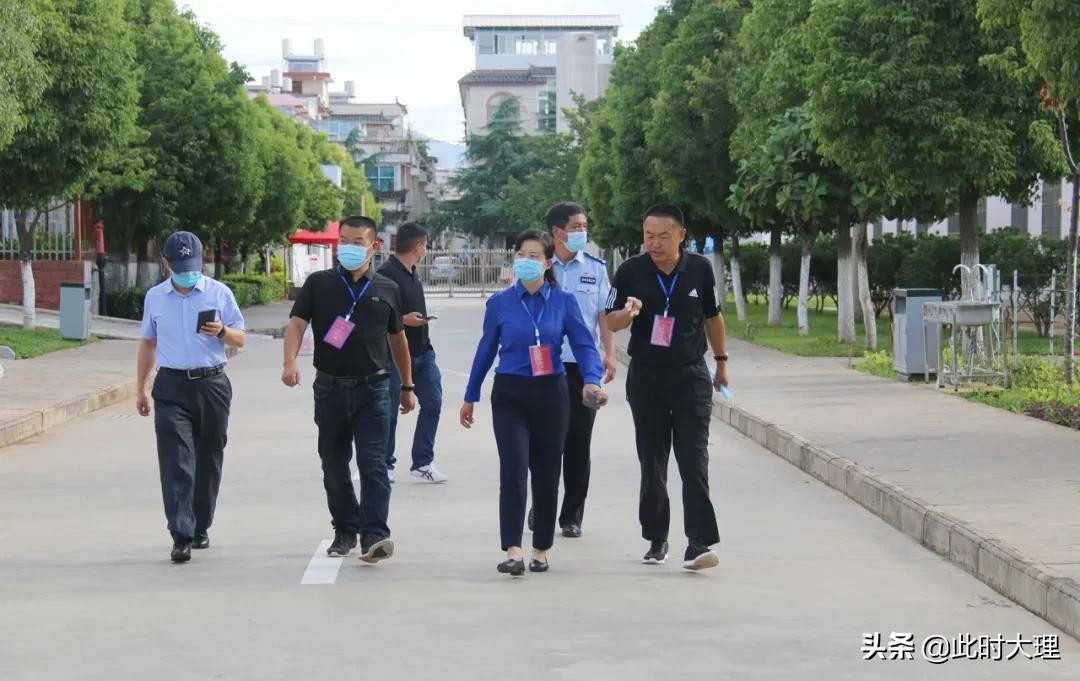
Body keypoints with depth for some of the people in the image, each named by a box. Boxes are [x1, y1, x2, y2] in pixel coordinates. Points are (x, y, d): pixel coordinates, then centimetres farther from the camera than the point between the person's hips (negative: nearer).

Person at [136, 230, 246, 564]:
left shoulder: (219, 293, 3)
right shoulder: (155, 297, 9)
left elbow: (240, 339, 5)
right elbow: (148, 343, 19)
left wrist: (221, 331, -17)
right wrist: (142, 389, 17)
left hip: (212, 384, 0)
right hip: (171, 386, 0)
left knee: (208, 461, 8)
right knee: (175, 462, -11)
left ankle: (200, 528, 24)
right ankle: (181, 536, -15)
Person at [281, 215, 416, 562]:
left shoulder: (386, 290, 7)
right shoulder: (319, 284, 3)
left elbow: (397, 339, 17)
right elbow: (297, 324, -7)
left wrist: (407, 386, 20)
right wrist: (290, 362, -25)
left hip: (373, 389, -1)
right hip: (330, 388, 1)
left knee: (373, 465, -9)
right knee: (334, 466, 11)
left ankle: (374, 535, -15)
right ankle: (345, 530, 23)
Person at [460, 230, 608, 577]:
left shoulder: (564, 302, 0)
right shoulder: (500, 303, 2)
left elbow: (584, 345, -4)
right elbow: (486, 350, 9)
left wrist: (592, 380, -23)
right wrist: (470, 397, 14)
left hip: (550, 394, 1)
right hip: (510, 395, -1)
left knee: (546, 472, 8)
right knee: (514, 468, -15)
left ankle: (541, 549, 22)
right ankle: (513, 551, -20)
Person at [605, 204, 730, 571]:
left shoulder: (700, 269, 0)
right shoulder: (630, 272, -3)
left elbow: (712, 317, 13)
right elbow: (611, 321, 1)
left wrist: (721, 361, 19)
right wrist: (628, 312, -21)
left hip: (691, 375, -1)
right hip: (646, 376, 1)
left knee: (694, 461, -9)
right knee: (652, 463, 8)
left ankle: (698, 543, -13)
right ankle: (656, 539, 20)